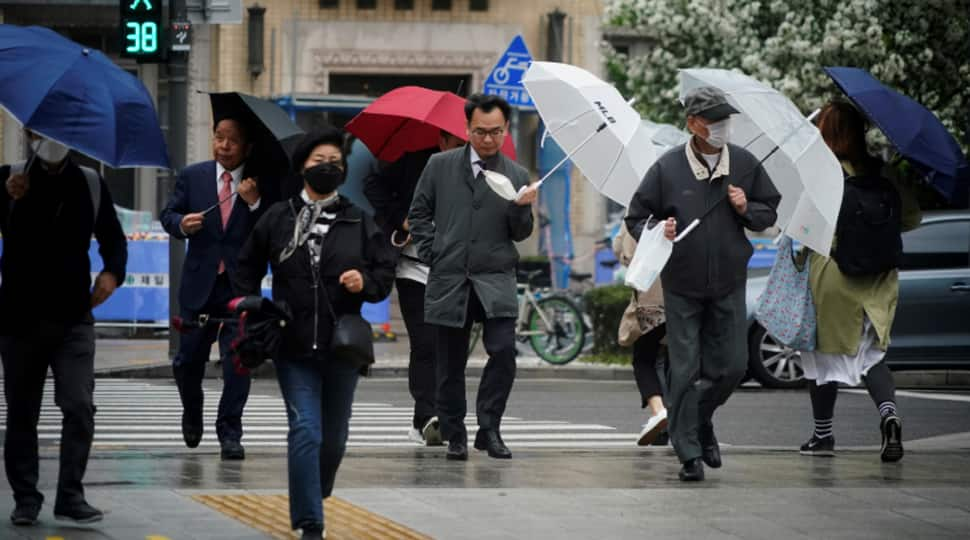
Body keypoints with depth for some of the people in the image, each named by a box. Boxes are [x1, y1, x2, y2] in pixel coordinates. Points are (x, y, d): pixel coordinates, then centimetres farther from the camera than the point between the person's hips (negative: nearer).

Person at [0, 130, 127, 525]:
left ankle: (70, 496, -7)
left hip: (73, 318, 1)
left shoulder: (90, 184, 6)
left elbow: (112, 237, 14)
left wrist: (112, 271, -6)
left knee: (79, 406, -12)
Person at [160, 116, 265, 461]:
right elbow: (169, 215, 10)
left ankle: (230, 434, 3)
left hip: (240, 286, -2)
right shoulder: (193, 177, 6)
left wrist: (254, 203, -21)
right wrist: (182, 224, -11)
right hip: (199, 286, 2)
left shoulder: (260, 185, -2)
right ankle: (192, 414, 38)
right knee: (188, 361, 10)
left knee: (237, 361, -7)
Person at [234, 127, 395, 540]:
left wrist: (365, 283, -14)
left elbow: (385, 274, 7)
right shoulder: (277, 219, 3)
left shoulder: (360, 223, 5)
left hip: (342, 349, 2)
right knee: (305, 431, -11)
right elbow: (246, 269, 12)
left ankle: (318, 493, 41)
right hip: (293, 348, -2)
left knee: (334, 436, 15)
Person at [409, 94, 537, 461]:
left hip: (495, 279, 0)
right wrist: (431, 254, 1)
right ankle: (455, 436, 16)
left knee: (503, 351, -17)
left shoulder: (517, 176, 7)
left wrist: (522, 208, -13)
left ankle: (489, 428, -5)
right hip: (449, 279, 0)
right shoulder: (440, 166, 7)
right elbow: (419, 213, 12)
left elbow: (520, 234, 7)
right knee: (451, 363, 4)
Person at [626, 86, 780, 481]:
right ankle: (689, 453, 4)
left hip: (729, 285, 3)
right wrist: (657, 231, -21)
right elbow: (636, 217, 1)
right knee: (685, 371, -2)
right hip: (682, 287, -3)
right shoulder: (667, 168, -6)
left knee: (731, 366, 4)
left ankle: (702, 420, 33)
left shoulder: (745, 164, 1)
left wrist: (747, 209, -9)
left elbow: (770, 211, 12)